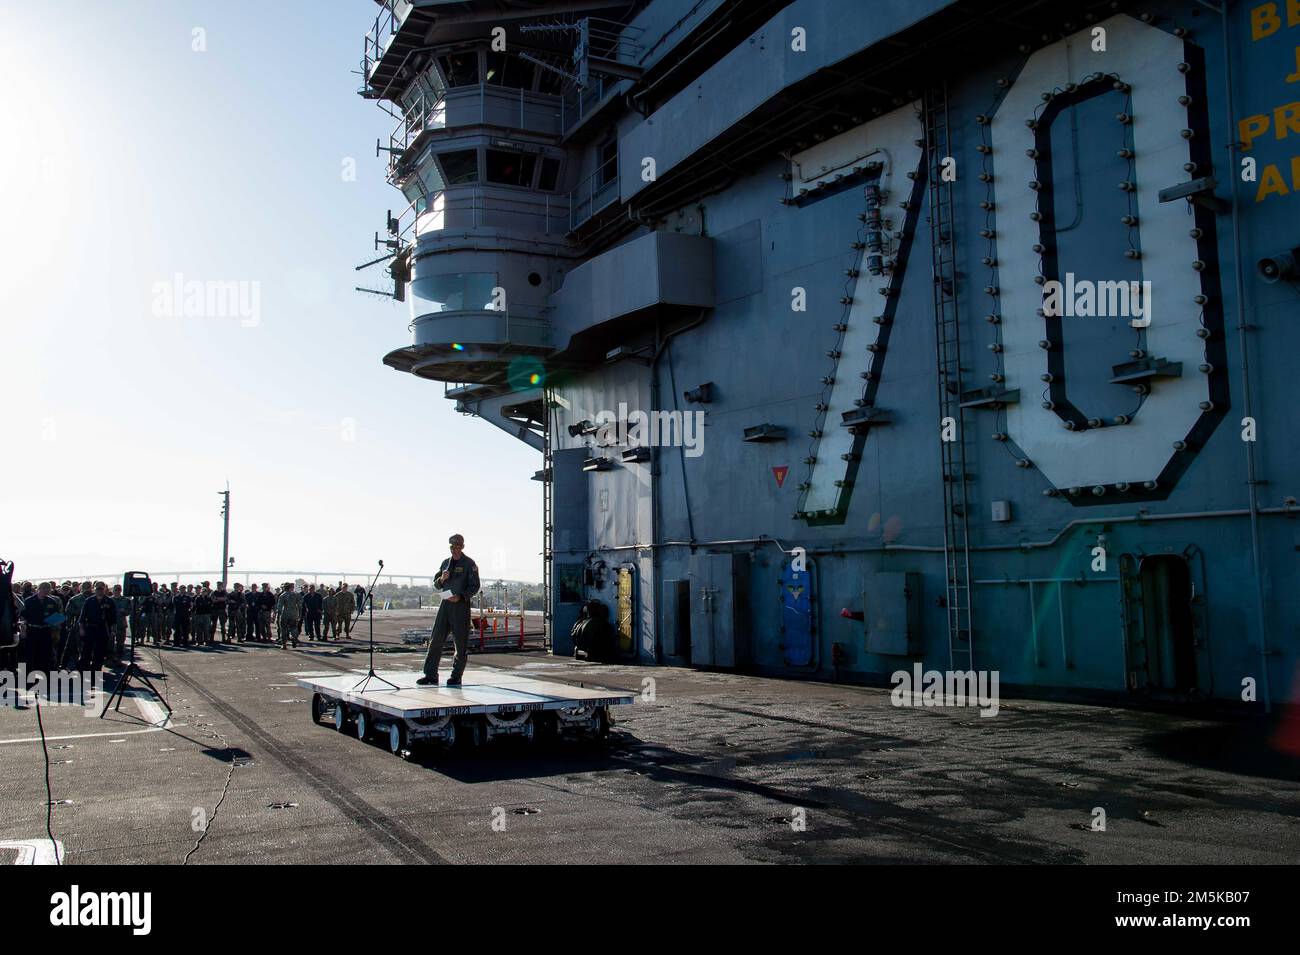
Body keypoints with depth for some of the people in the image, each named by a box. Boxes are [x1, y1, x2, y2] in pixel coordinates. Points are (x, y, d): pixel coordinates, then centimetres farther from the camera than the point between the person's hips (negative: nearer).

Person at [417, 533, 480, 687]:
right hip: (445, 604, 5)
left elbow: (474, 586, -7)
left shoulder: (469, 564, -2)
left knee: (461, 642, -1)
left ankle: (456, 676, 8)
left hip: (461, 604, -5)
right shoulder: (446, 562, 15)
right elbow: (437, 585, 18)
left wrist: (460, 596, -20)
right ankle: (431, 675, 5)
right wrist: (442, 579, -5)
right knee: (435, 639, 1)